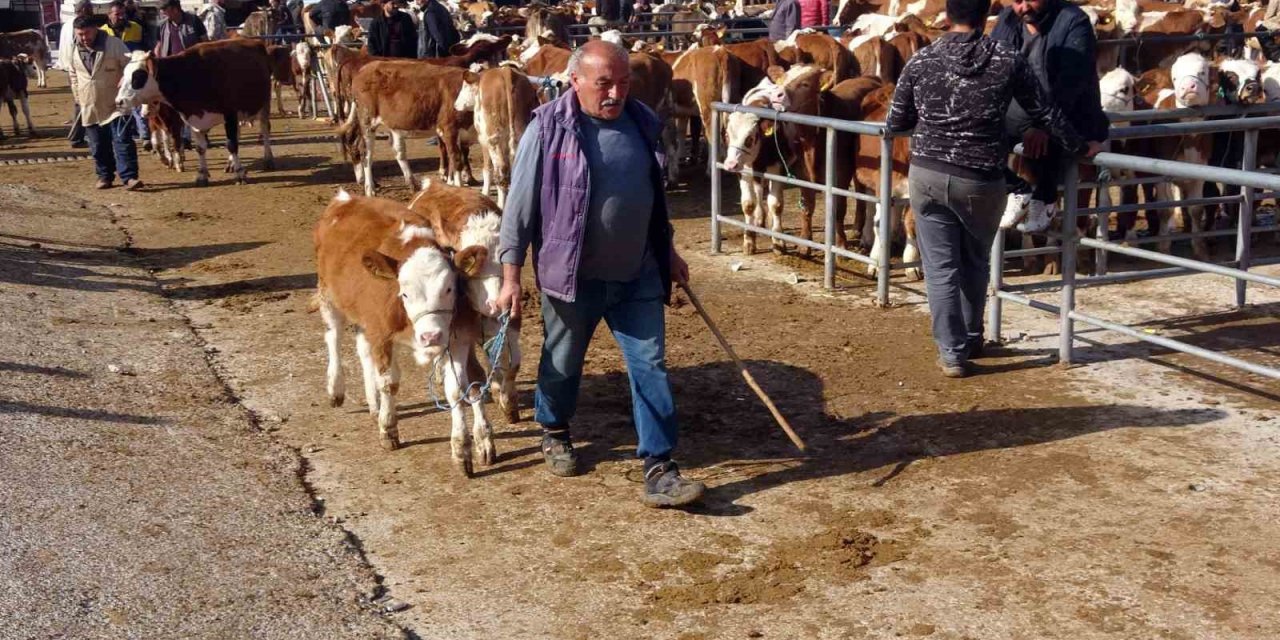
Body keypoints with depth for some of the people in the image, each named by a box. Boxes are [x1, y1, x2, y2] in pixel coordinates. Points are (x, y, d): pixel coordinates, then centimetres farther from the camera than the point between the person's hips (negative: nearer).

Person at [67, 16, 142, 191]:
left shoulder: (114, 44, -8)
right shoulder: (74, 51, 7)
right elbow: (73, 76, 21)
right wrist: (79, 98, 16)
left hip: (115, 104, -5)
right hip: (90, 107, 5)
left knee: (122, 141, -11)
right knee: (98, 145, 10)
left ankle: (129, 177, -13)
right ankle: (104, 176, 22)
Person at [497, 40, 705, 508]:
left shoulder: (642, 123, 2)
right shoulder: (548, 129, -13)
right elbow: (519, 207, -10)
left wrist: (668, 251, 20)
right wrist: (511, 277, -12)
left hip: (638, 275, 4)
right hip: (572, 275, -3)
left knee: (650, 365, 0)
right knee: (563, 363, 15)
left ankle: (658, 469, 5)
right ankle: (554, 433, 44)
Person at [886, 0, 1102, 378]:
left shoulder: (920, 62, -3)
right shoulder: (1009, 60, -4)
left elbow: (896, 123, 6)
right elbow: (1045, 113, 4)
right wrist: (1081, 148, 19)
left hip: (928, 175, 0)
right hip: (982, 180, 0)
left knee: (940, 268, 8)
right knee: (975, 264, 21)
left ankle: (951, 353, 8)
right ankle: (971, 339, 36)